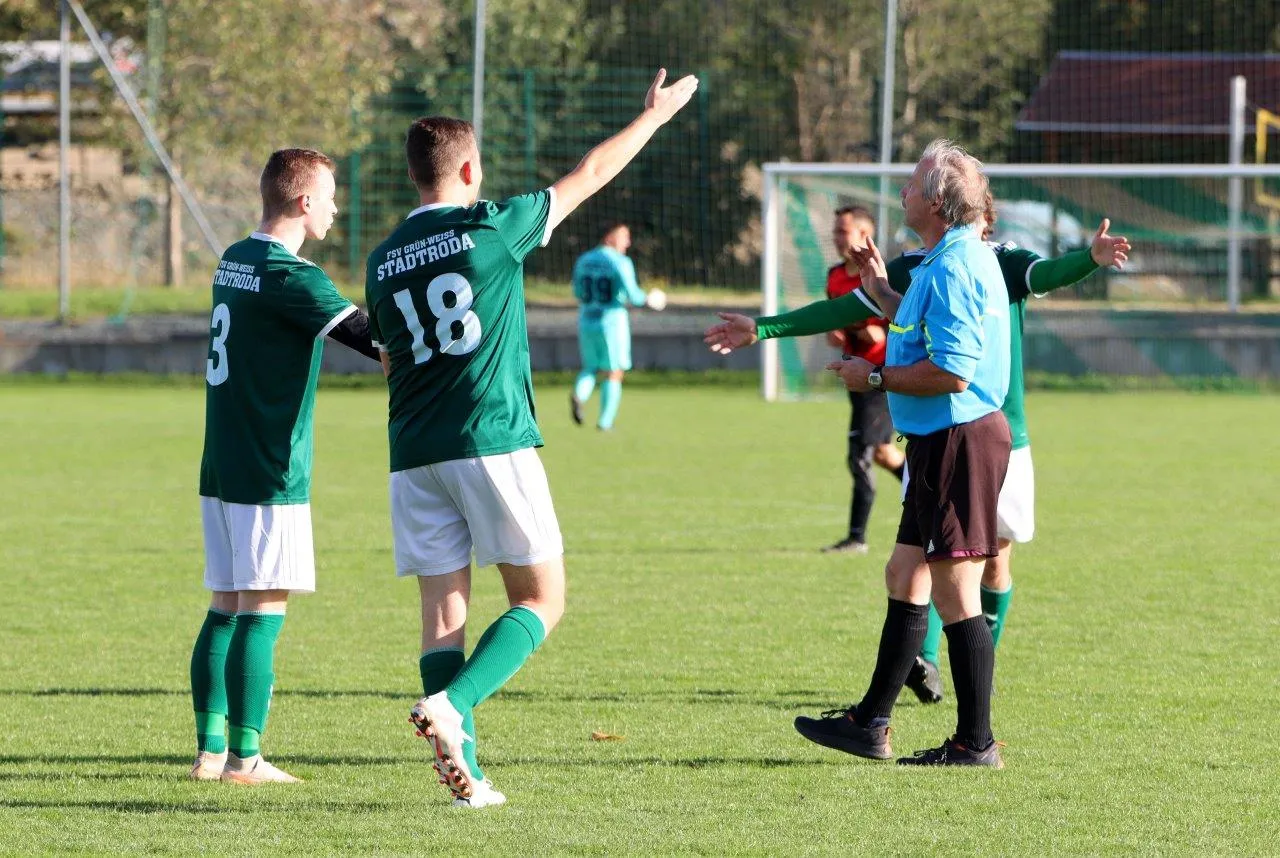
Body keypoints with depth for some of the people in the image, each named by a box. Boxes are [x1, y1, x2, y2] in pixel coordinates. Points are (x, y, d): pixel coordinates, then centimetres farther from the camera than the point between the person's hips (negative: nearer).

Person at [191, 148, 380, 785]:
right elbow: (367, 337, -21)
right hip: (269, 473, -9)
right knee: (262, 612, -6)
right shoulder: (289, 275, -14)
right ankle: (244, 757, -6)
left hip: (221, 469, 9)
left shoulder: (235, 261, 14)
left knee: (225, 608, 10)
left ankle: (211, 749, 11)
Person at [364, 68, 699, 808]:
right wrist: (656, 114, 21)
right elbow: (591, 175, 8)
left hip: (415, 455, 5)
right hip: (493, 442, -5)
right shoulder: (493, 228, -4)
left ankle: (464, 772, -1)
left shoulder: (384, 261, 10)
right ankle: (452, 705, -19)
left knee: (443, 610, 5)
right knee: (541, 600, 3)